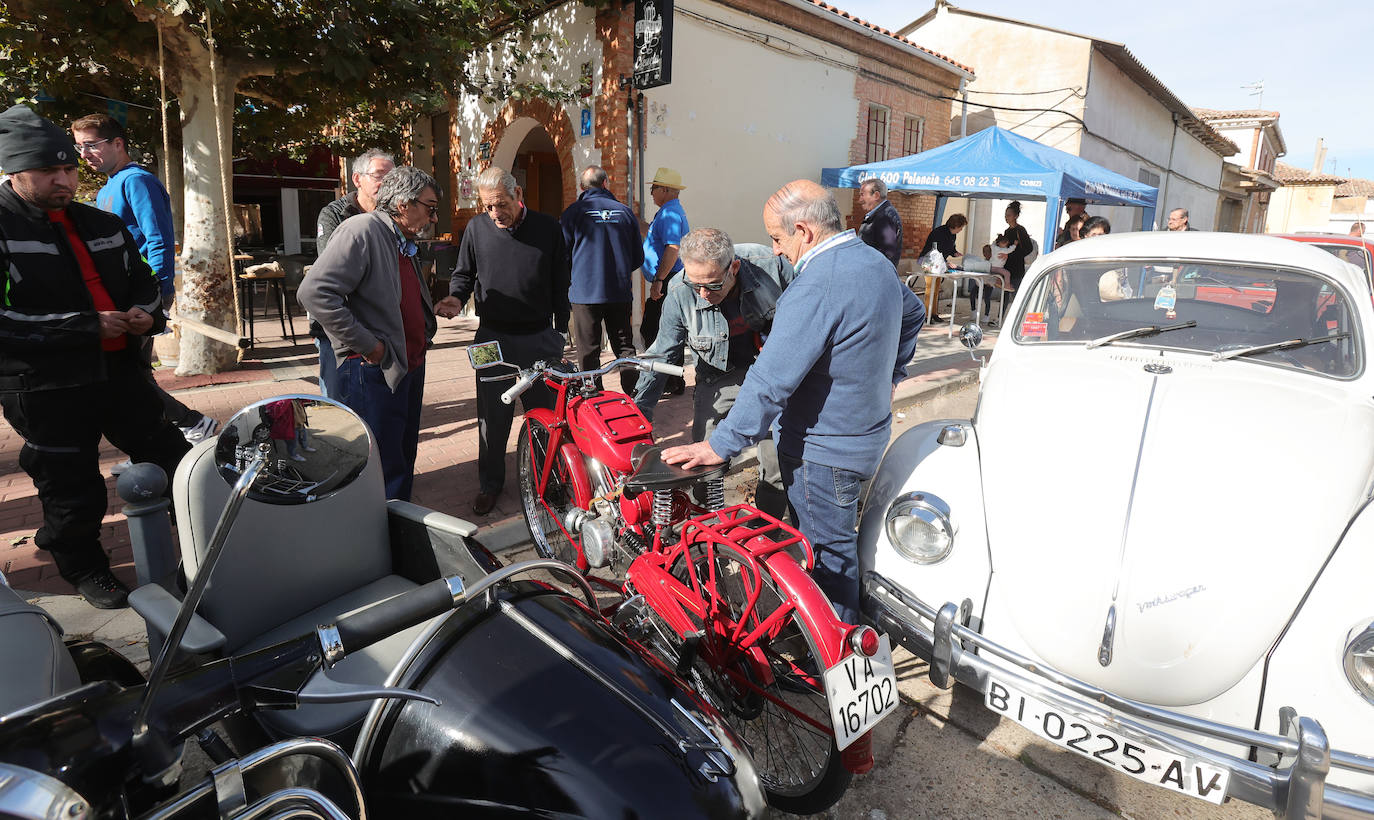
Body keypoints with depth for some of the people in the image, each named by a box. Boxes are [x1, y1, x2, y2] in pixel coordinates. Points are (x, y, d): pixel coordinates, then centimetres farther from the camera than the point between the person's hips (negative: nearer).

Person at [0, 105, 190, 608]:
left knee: (170, 454, 10)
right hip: (45, 387, -5)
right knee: (72, 489, 7)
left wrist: (147, 314, -1)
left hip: (120, 369, 5)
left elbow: (144, 281, 21)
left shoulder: (103, 225, 12)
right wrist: (88, 327, -20)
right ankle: (83, 570, 28)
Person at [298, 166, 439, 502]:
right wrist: (367, 345, -22)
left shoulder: (404, 242, 15)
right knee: (383, 468, -5)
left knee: (404, 459, 18)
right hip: (374, 371, -10)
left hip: (410, 367, 10)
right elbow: (314, 293, -25)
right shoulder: (361, 231, -15)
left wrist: (425, 332, 11)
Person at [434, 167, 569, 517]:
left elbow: (560, 285, 6)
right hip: (493, 339, 1)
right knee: (492, 415, 7)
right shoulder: (476, 228, 2)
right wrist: (456, 297, -9)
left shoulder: (548, 229, 0)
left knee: (546, 412, 9)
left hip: (540, 338, 0)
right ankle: (490, 482, 23)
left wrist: (560, 332, 6)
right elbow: (463, 273, 13)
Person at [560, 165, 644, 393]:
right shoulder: (625, 211, 5)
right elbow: (638, 257, 9)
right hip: (620, 292, 3)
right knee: (624, 346, 11)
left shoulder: (572, 212, -3)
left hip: (585, 292, -3)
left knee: (588, 352, 5)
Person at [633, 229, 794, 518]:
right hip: (719, 376, 1)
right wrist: (639, 409, -6)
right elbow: (661, 353, -6)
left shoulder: (772, 266, -21)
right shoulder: (680, 294, -18)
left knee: (779, 464, -2)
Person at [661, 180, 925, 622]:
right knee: (835, 540, 24)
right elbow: (913, 313, 26)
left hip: (824, 449, -10)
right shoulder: (875, 261, 7)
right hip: (866, 432, 10)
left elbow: (773, 379, -29)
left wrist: (721, 445, -24)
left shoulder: (816, 286, -25)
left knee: (829, 552, 5)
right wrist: (889, 375, 30)